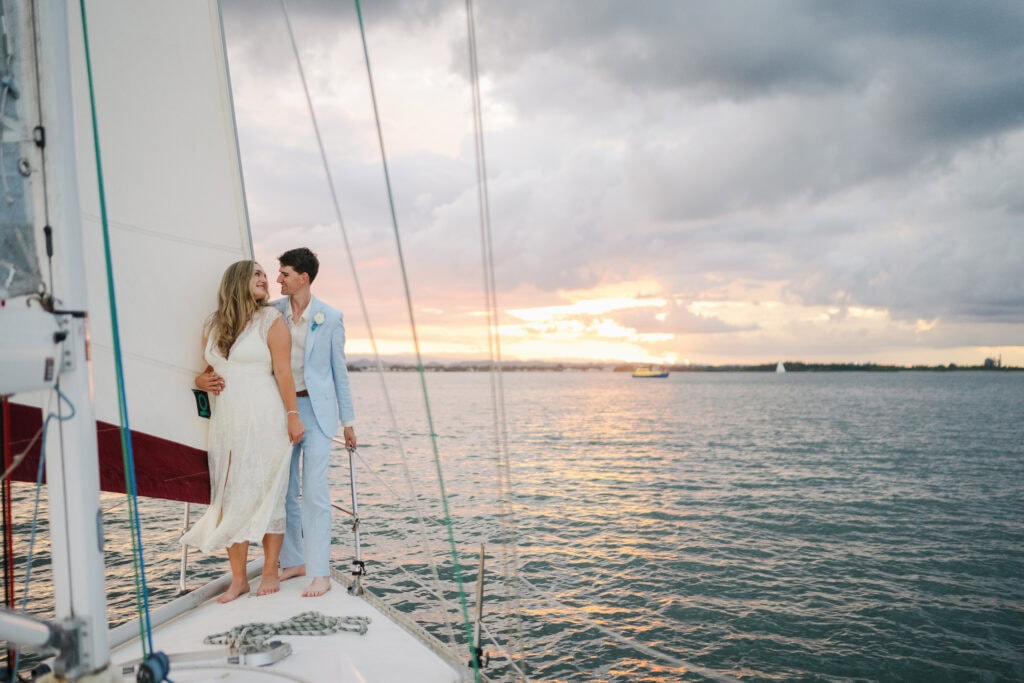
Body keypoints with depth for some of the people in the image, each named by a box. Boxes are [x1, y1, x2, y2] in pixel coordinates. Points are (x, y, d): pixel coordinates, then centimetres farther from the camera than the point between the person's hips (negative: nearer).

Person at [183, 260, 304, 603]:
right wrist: (202, 380, 0)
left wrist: (293, 415, -11)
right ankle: (238, 579, 15)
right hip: (226, 421, 5)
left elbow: (283, 371, -6)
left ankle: (270, 573, 14)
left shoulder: (271, 320, -1)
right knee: (230, 497, 5)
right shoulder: (213, 325, 12)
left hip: (264, 420, -4)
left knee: (266, 494, 1)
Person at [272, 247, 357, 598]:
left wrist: (348, 420, 3)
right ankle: (294, 561, 23)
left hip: (316, 409, -4)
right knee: (284, 491, 9)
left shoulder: (330, 317, -4)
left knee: (314, 491, -7)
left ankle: (320, 573, -1)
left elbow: (339, 370, 2)